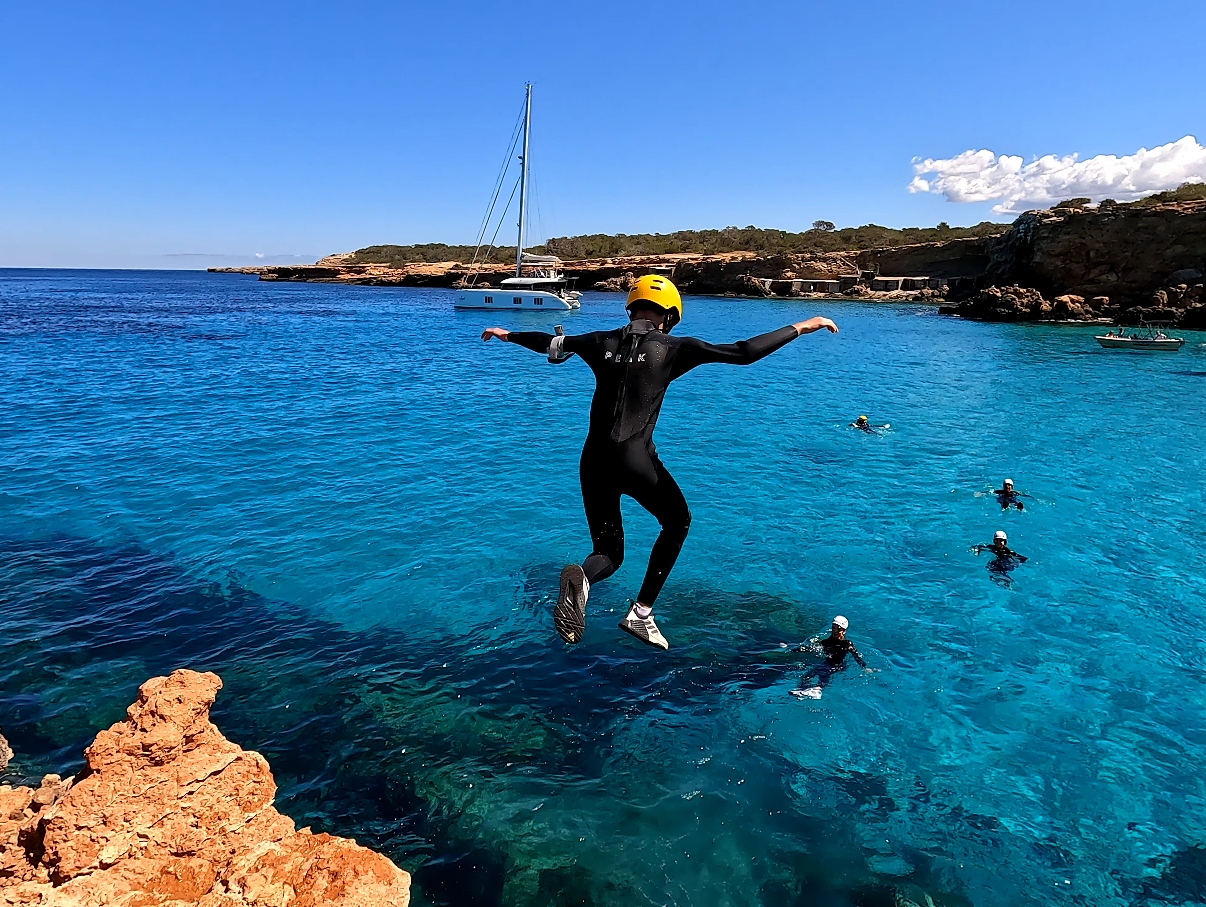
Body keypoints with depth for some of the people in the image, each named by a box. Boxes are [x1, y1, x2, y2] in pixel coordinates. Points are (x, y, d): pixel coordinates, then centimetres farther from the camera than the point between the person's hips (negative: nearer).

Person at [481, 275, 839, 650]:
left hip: (592, 461, 5)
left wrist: (508, 334, 44)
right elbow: (744, 352, -4)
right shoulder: (672, 348, -1)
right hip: (635, 460, -4)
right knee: (677, 522, 24)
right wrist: (801, 327, 6)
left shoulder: (602, 342, 10)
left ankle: (581, 577, -21)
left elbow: (549, 343, 25)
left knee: (609, 555, 17)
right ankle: (641, 613, 15)